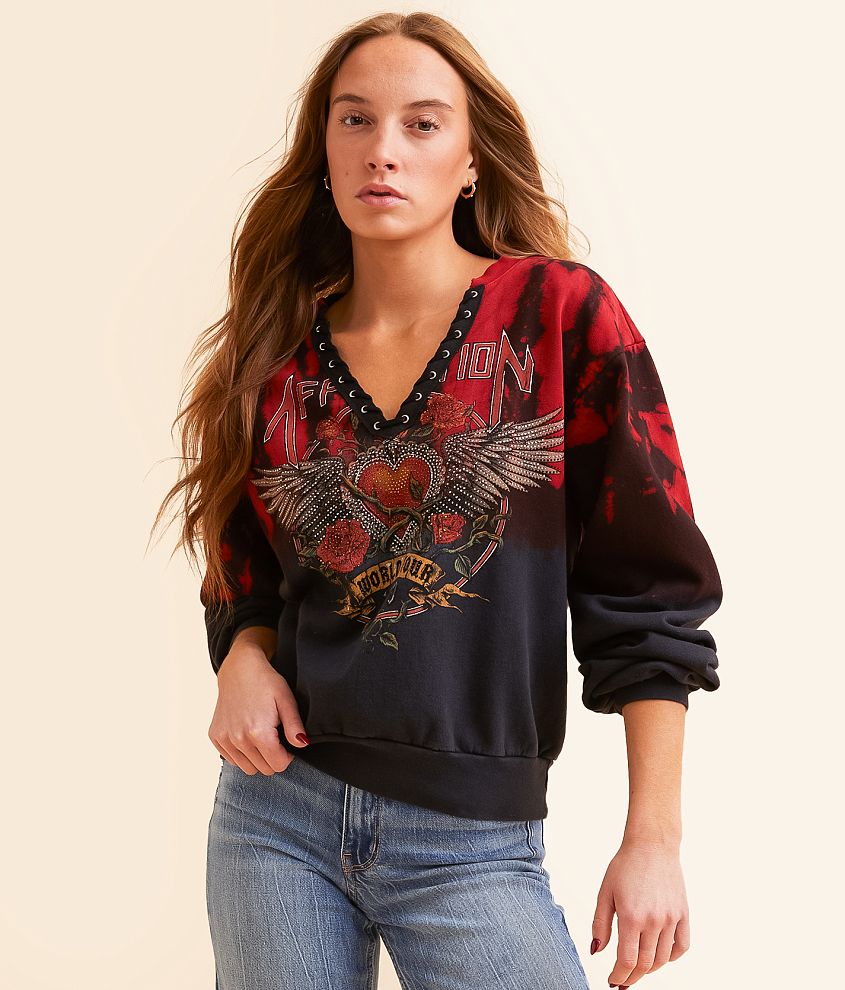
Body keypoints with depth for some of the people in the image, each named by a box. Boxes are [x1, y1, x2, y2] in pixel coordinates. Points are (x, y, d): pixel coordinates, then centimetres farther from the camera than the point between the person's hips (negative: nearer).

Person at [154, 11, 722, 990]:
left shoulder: (562, 314, -5)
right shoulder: (277, 350, 5)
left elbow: (645, 590, -5)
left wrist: (653, 840, -8)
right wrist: (244, 653, -6)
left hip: (470, 844, -3)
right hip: (277, 813, 3)